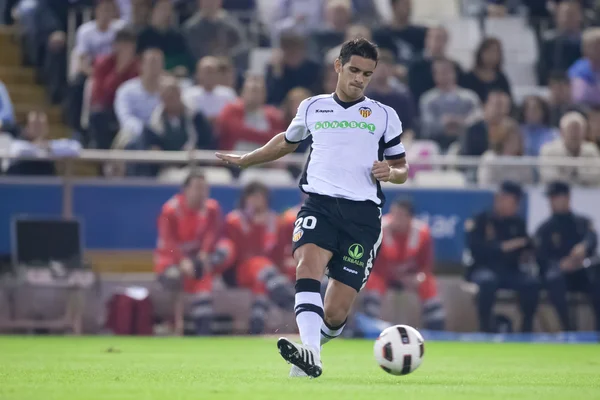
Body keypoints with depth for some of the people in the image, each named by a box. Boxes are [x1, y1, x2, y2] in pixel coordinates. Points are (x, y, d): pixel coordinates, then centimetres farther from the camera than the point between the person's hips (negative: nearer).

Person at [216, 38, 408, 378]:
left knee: (335, 314, -7)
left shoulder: (384, 116, 13)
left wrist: (392, 173, -5)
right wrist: (246, 160, 41)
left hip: (362, 212, -1)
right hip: (320, 203, 1)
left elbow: (402, 168, 18)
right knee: (309, 266, -32)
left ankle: (314, 345, 25)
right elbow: (287, 141, 37)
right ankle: (311, 356, -45)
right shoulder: (312, 108, 18)